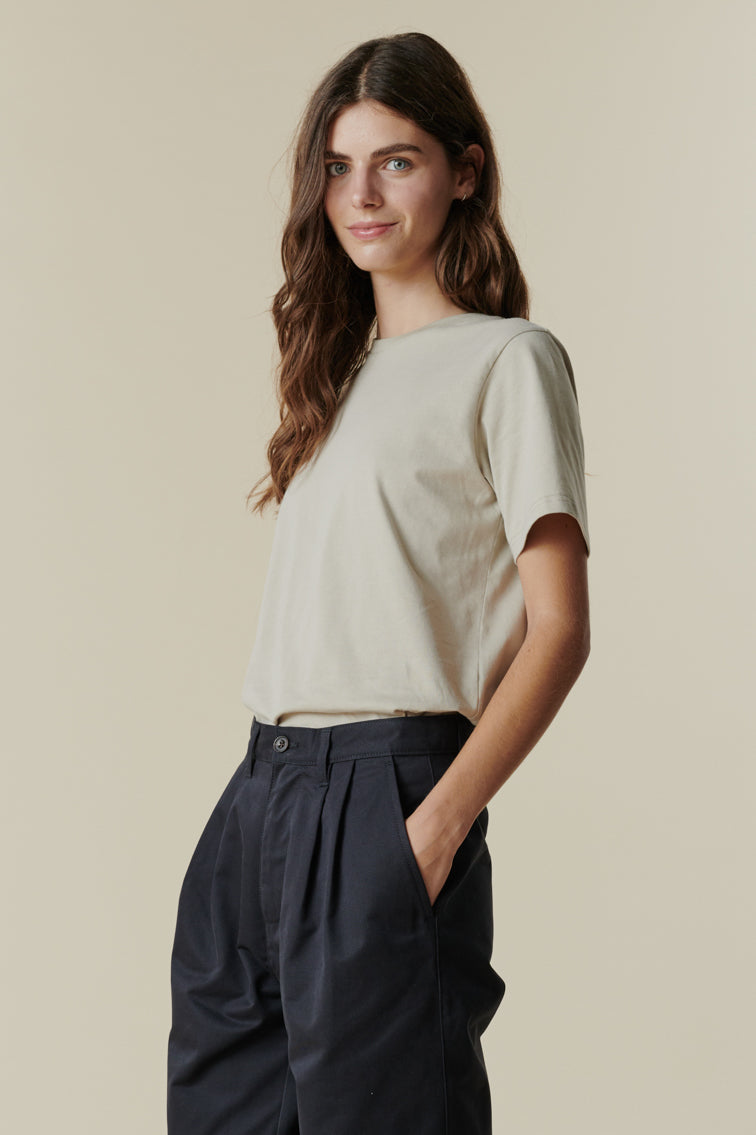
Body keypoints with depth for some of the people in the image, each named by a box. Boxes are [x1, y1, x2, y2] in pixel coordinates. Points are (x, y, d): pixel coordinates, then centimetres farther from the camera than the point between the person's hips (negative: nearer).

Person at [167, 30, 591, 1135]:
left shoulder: (507, 359, -2)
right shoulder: (342, 365, 19)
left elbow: (559, 630, -8)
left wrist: (439, 828, -16)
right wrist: (274, 791, 9)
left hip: (384, 795, -7)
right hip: (260, 795, 7)